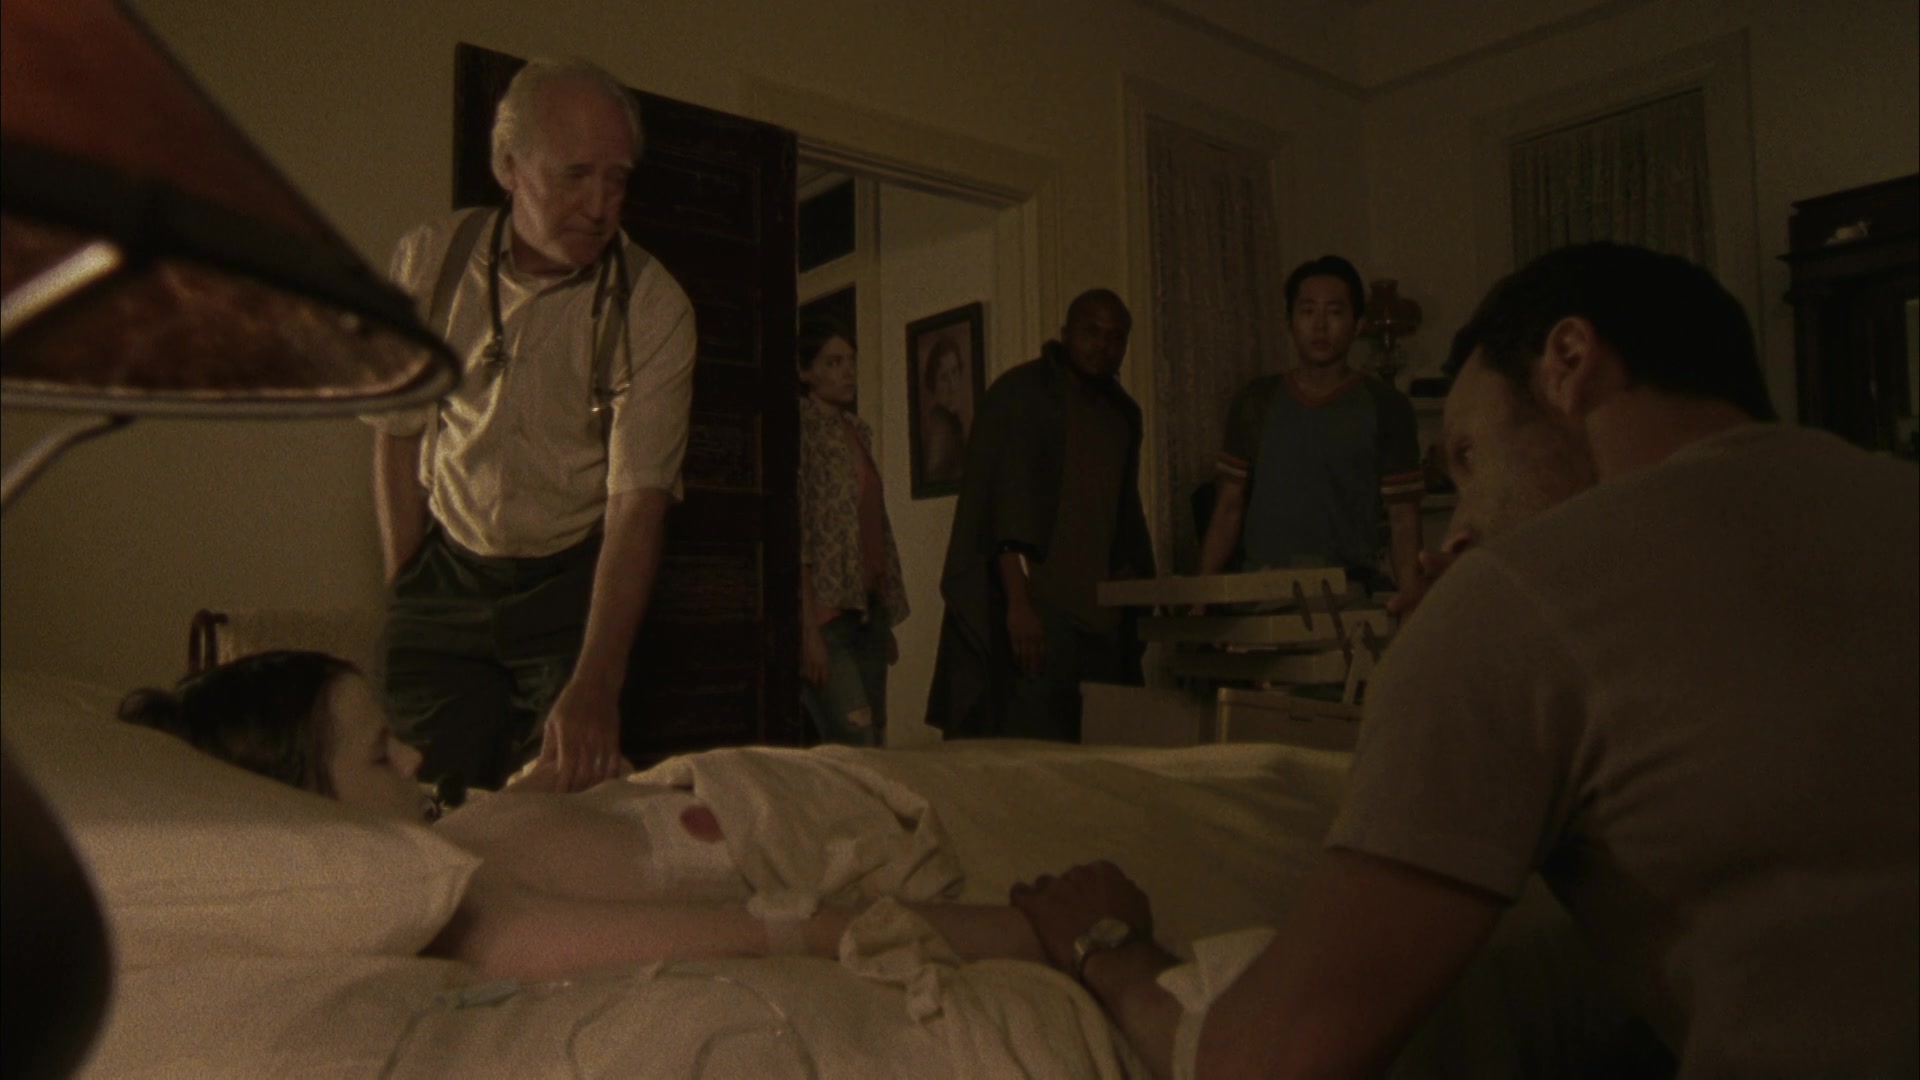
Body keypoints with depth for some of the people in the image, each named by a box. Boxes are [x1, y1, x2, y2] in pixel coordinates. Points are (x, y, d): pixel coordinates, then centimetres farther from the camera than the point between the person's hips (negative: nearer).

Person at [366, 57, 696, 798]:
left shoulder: (653, 306, -15)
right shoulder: (428, 262, -7)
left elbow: (639, 501, -22)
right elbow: (398, 433, 3)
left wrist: (596, 685, -30)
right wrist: (404, 596, 0)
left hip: (576, 580, -2)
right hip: (447, 571, 2)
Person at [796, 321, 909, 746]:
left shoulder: (857, 432, 17)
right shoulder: (802, 431, -7)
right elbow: (794, 536, -13)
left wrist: (887, 621, 17)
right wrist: (809, 629, -18)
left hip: (868, 610, 8)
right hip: (826, 611, -8)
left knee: (874, 744, 6)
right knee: (856, 747, -14)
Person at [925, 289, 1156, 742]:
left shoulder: (1123, 414, 17)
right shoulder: (1020, 393, -5)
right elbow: (1002, 508, -14)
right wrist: (1018, 600, -22)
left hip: (1095, 614, 7)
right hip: (1029, 607, -7)